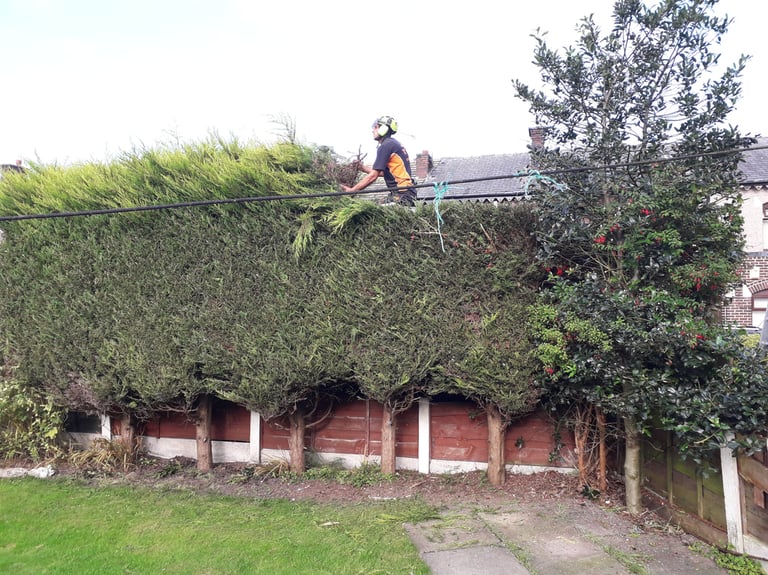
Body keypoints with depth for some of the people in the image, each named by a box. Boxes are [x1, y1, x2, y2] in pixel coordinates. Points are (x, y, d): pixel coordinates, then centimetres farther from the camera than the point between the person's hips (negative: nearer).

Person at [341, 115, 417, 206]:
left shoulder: (386, 146, -11)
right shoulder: (394, 143, 19)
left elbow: (373, 176, -15)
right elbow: (382, 172, 22)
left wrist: (352, 190, -9)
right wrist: (362, 167, 20)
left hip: (402, 195, -10)